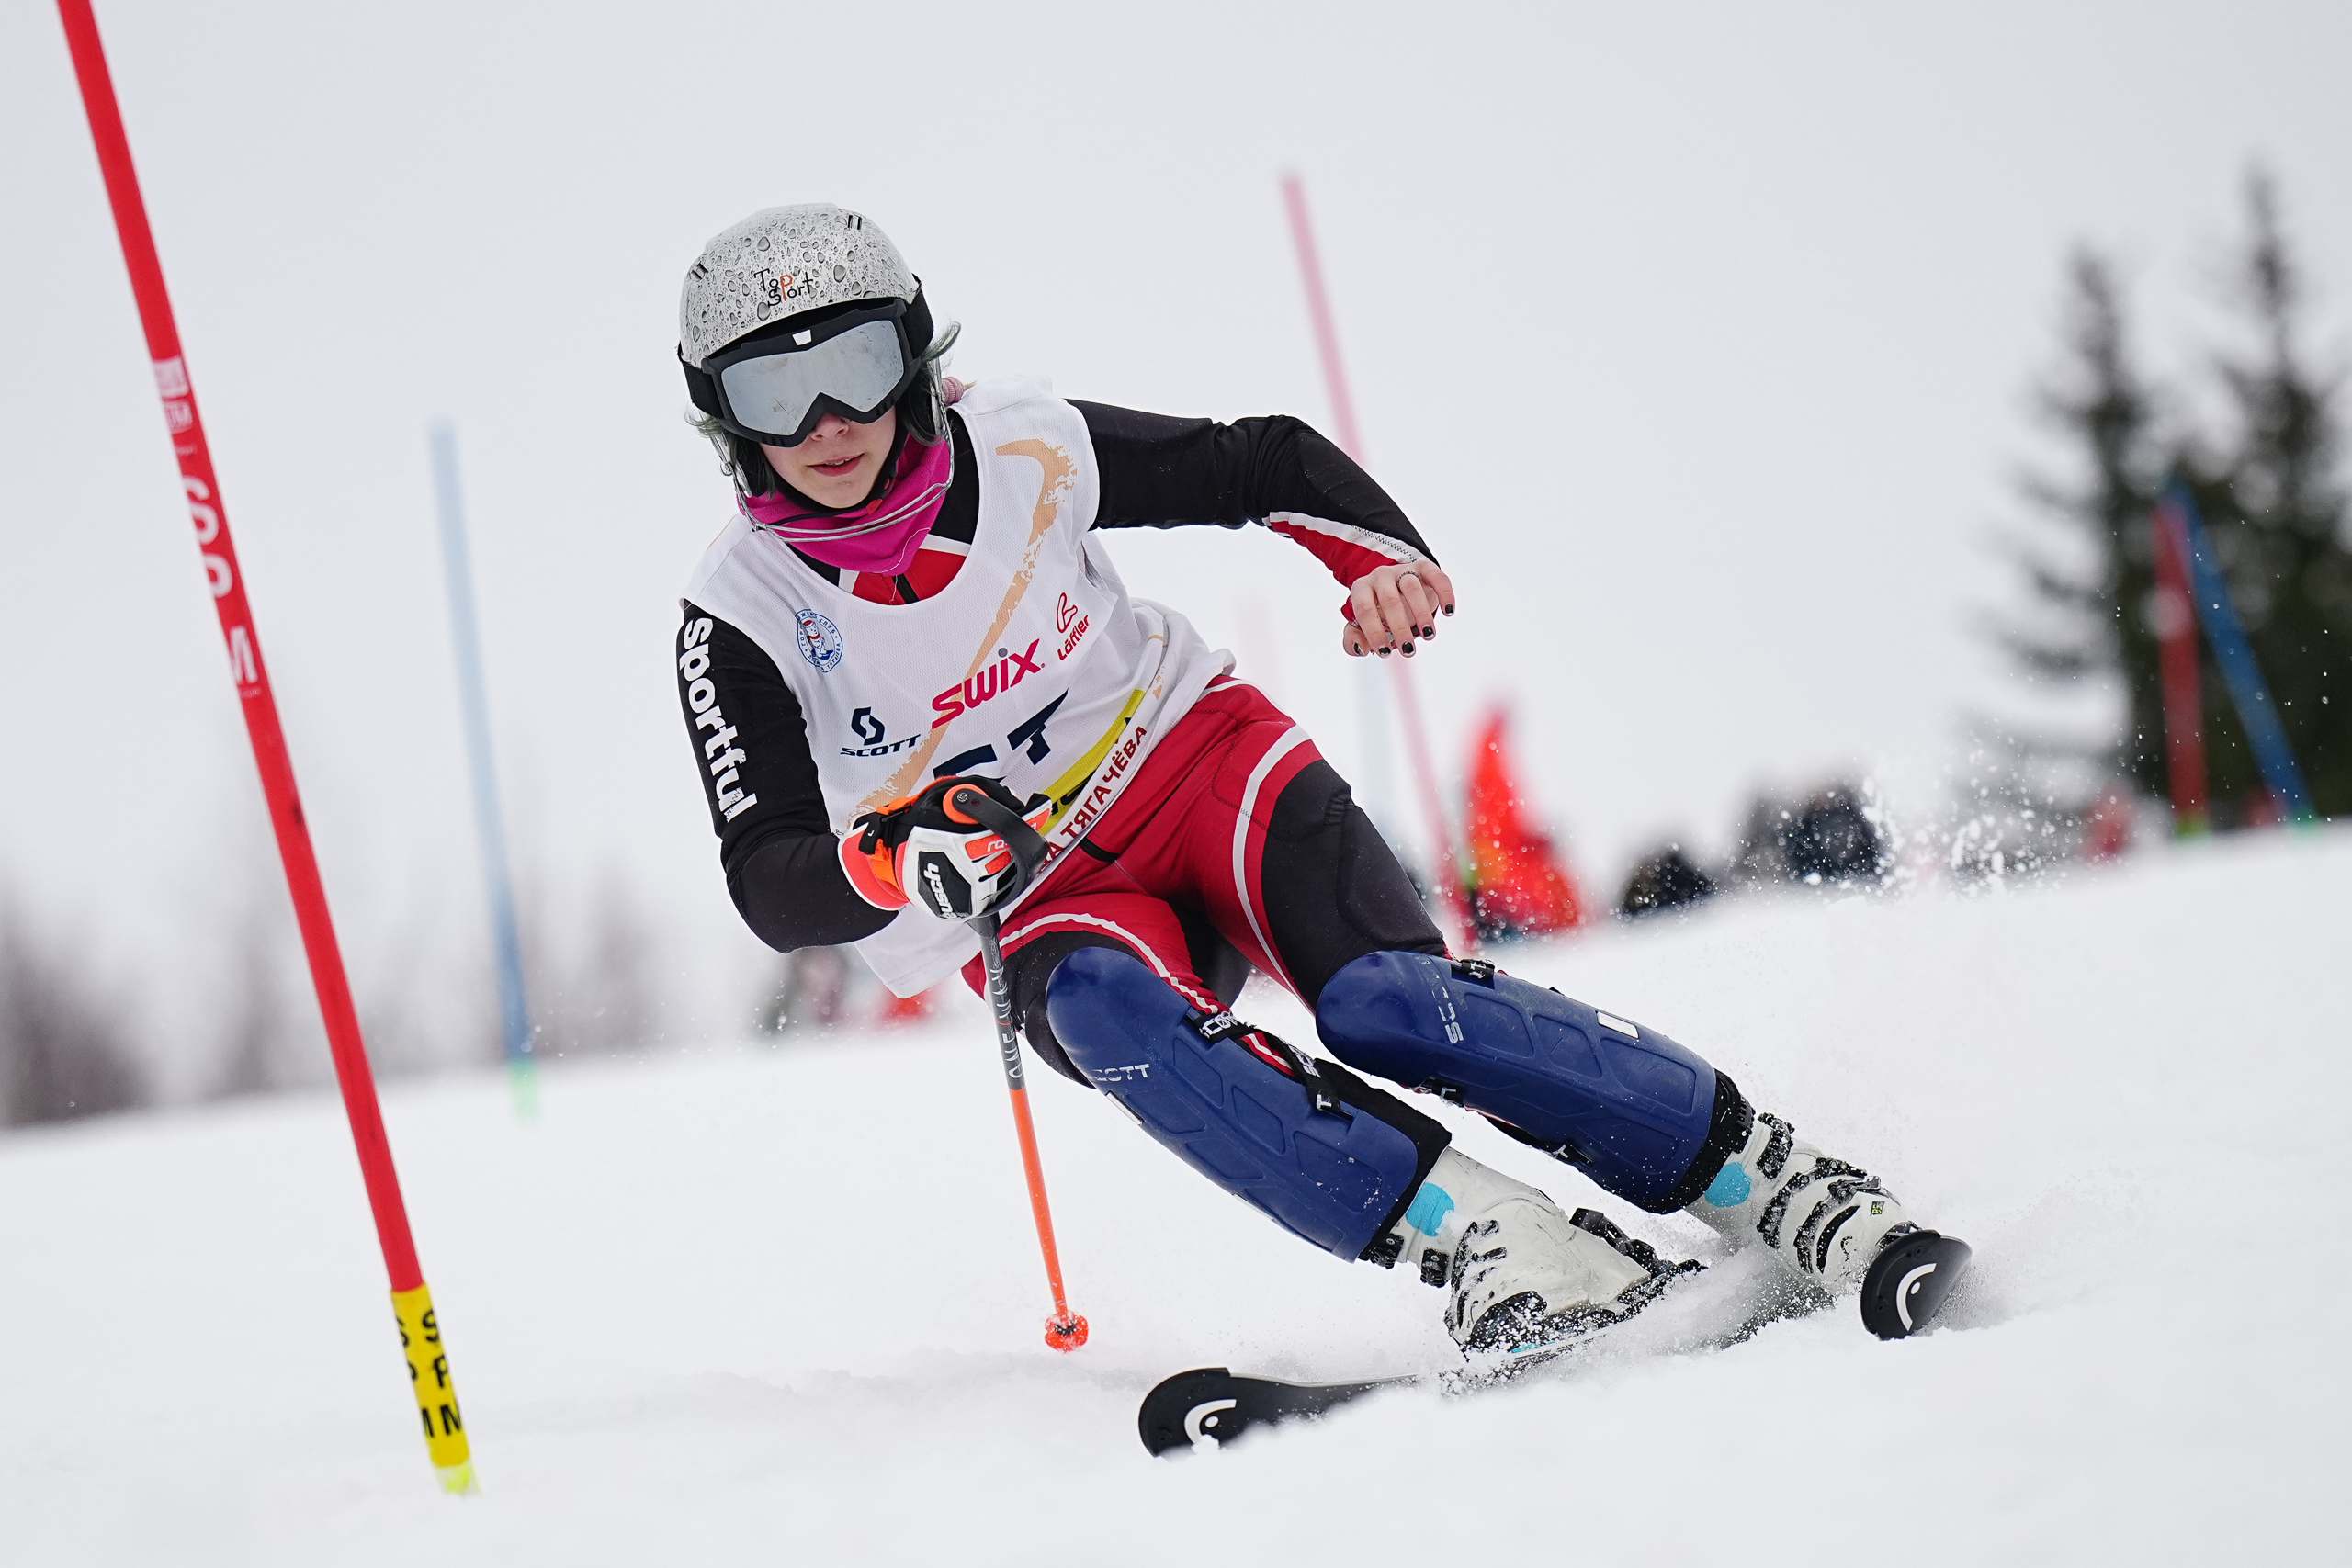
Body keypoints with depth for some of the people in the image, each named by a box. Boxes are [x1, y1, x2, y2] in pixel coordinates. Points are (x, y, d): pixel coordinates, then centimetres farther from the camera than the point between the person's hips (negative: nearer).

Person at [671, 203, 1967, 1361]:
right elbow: (769, 884, -14)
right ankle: (1466, 1232, -39)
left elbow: (1265, 463, 1)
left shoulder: (1022, 452, -11)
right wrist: (890, 862, -35)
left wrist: (1379, 555, -19)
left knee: (1384, 1003, -26)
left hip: (1193, 757, 0)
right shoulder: (742, 621, -13)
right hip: (1040, 906, 0)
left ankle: (1769, 1182, -20)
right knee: (1112, 1014, -35)